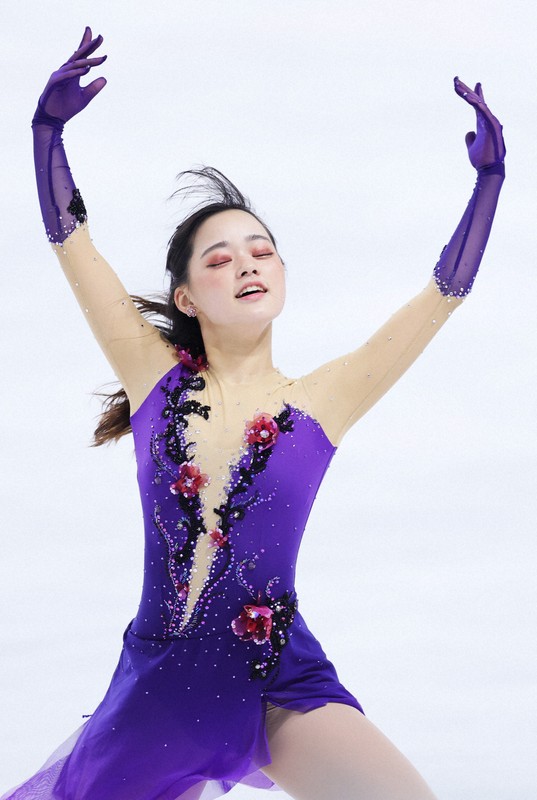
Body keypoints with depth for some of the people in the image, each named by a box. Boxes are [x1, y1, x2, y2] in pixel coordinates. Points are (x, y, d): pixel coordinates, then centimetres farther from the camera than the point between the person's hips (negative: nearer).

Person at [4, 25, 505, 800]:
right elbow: (71, 240, -2)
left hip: (283, 692, -1)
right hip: (153, 690, 1)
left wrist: (488, 175, -4)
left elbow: (444, 291, 0)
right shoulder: (156, 377, 2)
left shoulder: (316, 403, 1)